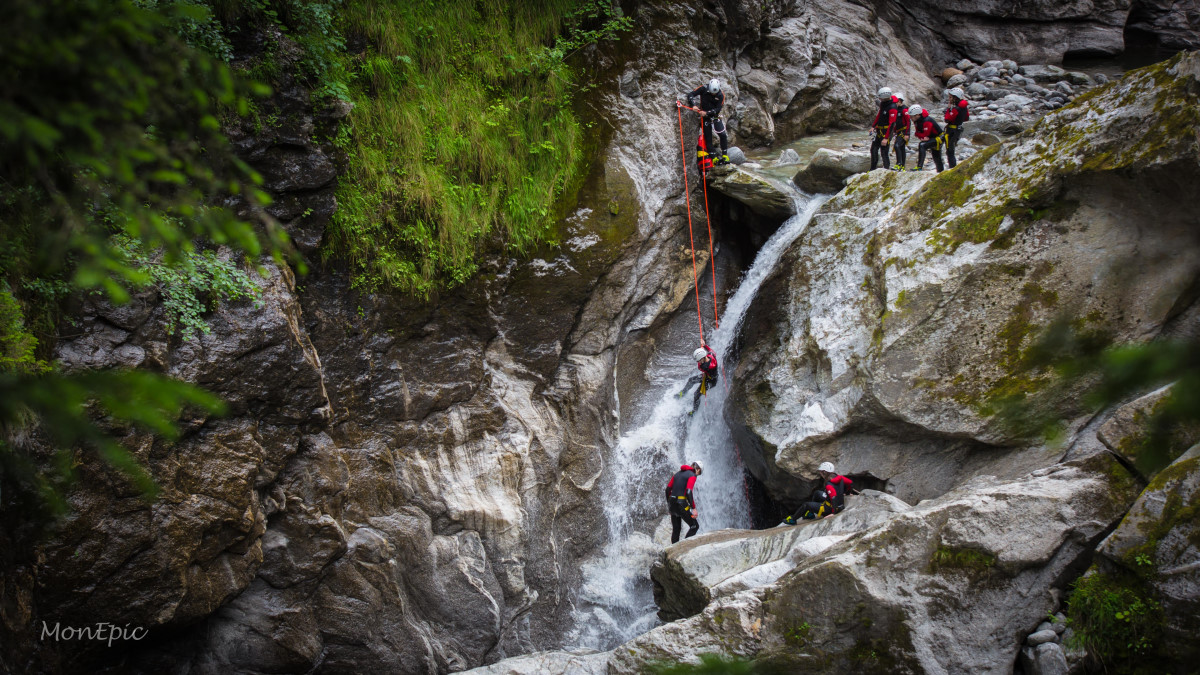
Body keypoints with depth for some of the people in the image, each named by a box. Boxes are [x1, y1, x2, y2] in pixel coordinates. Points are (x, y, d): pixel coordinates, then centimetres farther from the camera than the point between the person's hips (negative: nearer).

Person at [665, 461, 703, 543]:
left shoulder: (678, 473, 17)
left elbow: (668, 489, 15)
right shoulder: (692, 476, -5)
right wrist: (693, 508, -16)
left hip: (672, 503, 8)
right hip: (681, 504, -7)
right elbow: (688, 492, -18)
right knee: (695, 526, 3)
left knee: (676, 529, 15)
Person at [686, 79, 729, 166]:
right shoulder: (703, 89, -13)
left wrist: (707, 112, -27)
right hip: (705, 117, -1)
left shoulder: (721, 96, -11)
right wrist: (693, 105, -30)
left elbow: (718, 109, -15)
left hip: (715, 116, 1)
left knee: (723, 135, -8)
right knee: (708, 137, -1)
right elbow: (691, 95, -14)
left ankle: (724, 155, 2)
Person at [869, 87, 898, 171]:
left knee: (884, 152, -7)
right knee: (874, 149, 13)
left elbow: (891, 124, -25)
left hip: (886, 132, -9)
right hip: (879, 131, 9)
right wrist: (873, 126, 18)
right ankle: (873, 170, 24)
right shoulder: (883, 103, 3)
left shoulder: (892, 108, -23)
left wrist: (886, 138, -26)